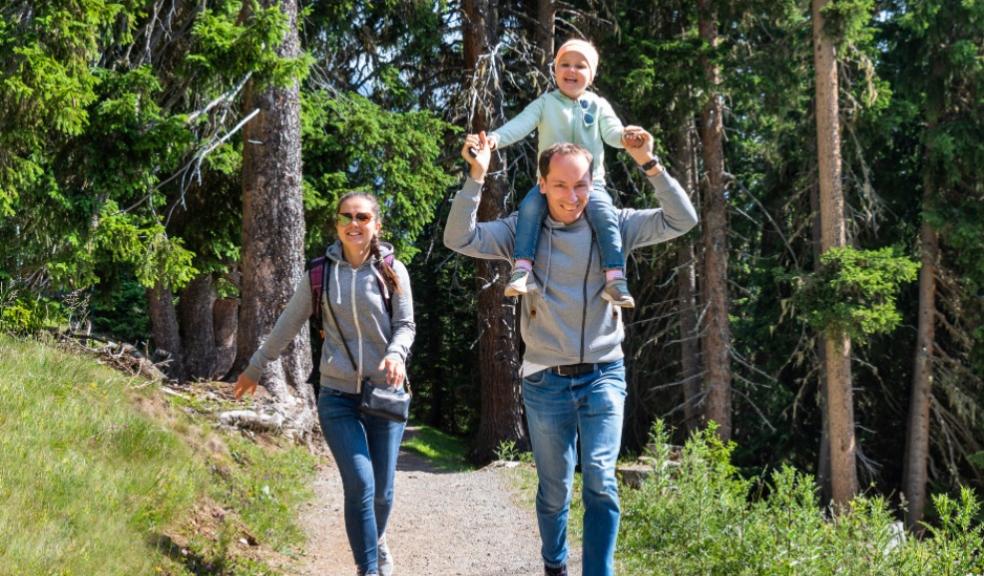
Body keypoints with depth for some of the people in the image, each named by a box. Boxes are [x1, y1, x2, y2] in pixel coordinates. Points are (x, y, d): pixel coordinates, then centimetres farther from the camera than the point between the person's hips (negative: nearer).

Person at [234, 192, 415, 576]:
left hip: (385, 395, 1)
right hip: (338, 396, -1)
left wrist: (397, 354, -19)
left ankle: (378, 541, 39)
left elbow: (405, 325, 3)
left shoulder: (393, 271, 0)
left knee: (382, 490, 8)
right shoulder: (321, 272, 2)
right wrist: (255, 368, 18)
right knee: (360, 486, -15)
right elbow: (288, 324, 11)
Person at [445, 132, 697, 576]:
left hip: (603, 375, 0)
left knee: (601, 480, -14)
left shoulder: (613, 225, -1)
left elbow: (681, 220, -7)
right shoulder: (522, 230, -2)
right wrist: (476, 177, -21)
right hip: (546, 380, 1)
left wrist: (649, 165, -18)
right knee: (554, 488, 11)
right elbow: (459, 239, -11)